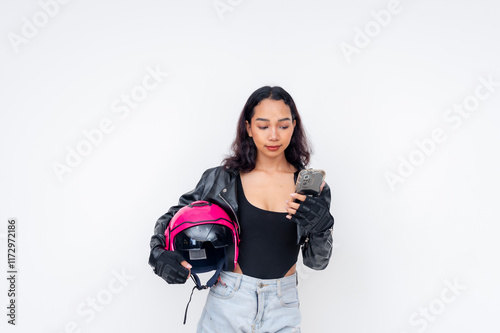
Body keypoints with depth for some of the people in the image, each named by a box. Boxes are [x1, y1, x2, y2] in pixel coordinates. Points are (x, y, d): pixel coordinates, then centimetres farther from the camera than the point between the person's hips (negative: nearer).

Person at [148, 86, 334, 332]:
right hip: (227, 303, 0)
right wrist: (159, 253, -12)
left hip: (282, 311, 1)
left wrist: (322, 226, -20)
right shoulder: (222, 179, -5)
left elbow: (317, 262, -1)